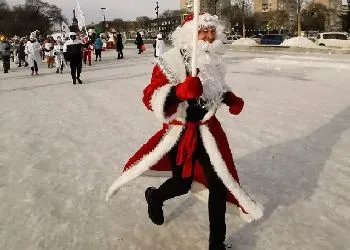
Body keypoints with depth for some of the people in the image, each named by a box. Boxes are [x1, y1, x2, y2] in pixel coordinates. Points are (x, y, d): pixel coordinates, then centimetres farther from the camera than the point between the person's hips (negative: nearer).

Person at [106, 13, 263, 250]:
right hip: (179, 132, -5)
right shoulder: (172, 62, -19)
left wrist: (231, 99, 2)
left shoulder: (214, 61, 2)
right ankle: (154, 196, 48)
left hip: (208, 129, 5)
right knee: (182, 184, 9)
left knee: (219, 182, 4)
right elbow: (151, 98, -27)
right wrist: (180, 91, -43)